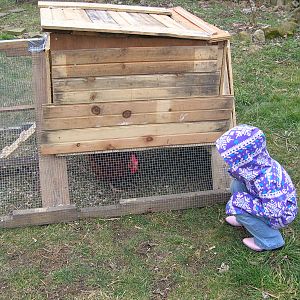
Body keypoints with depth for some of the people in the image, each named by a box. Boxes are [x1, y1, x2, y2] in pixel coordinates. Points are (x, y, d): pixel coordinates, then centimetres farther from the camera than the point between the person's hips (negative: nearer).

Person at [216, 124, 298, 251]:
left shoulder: (266, 180, -39)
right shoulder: (253, 164, -16)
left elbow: (274, 211, -35)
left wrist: (244, 200, -29)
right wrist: (235, 171, -18)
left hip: (280, 215, -8)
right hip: (266, 201, 8)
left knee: (239, 207, -20)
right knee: (237, 185, -2)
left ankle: (269, 241, -3)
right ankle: (245, 219, 18)